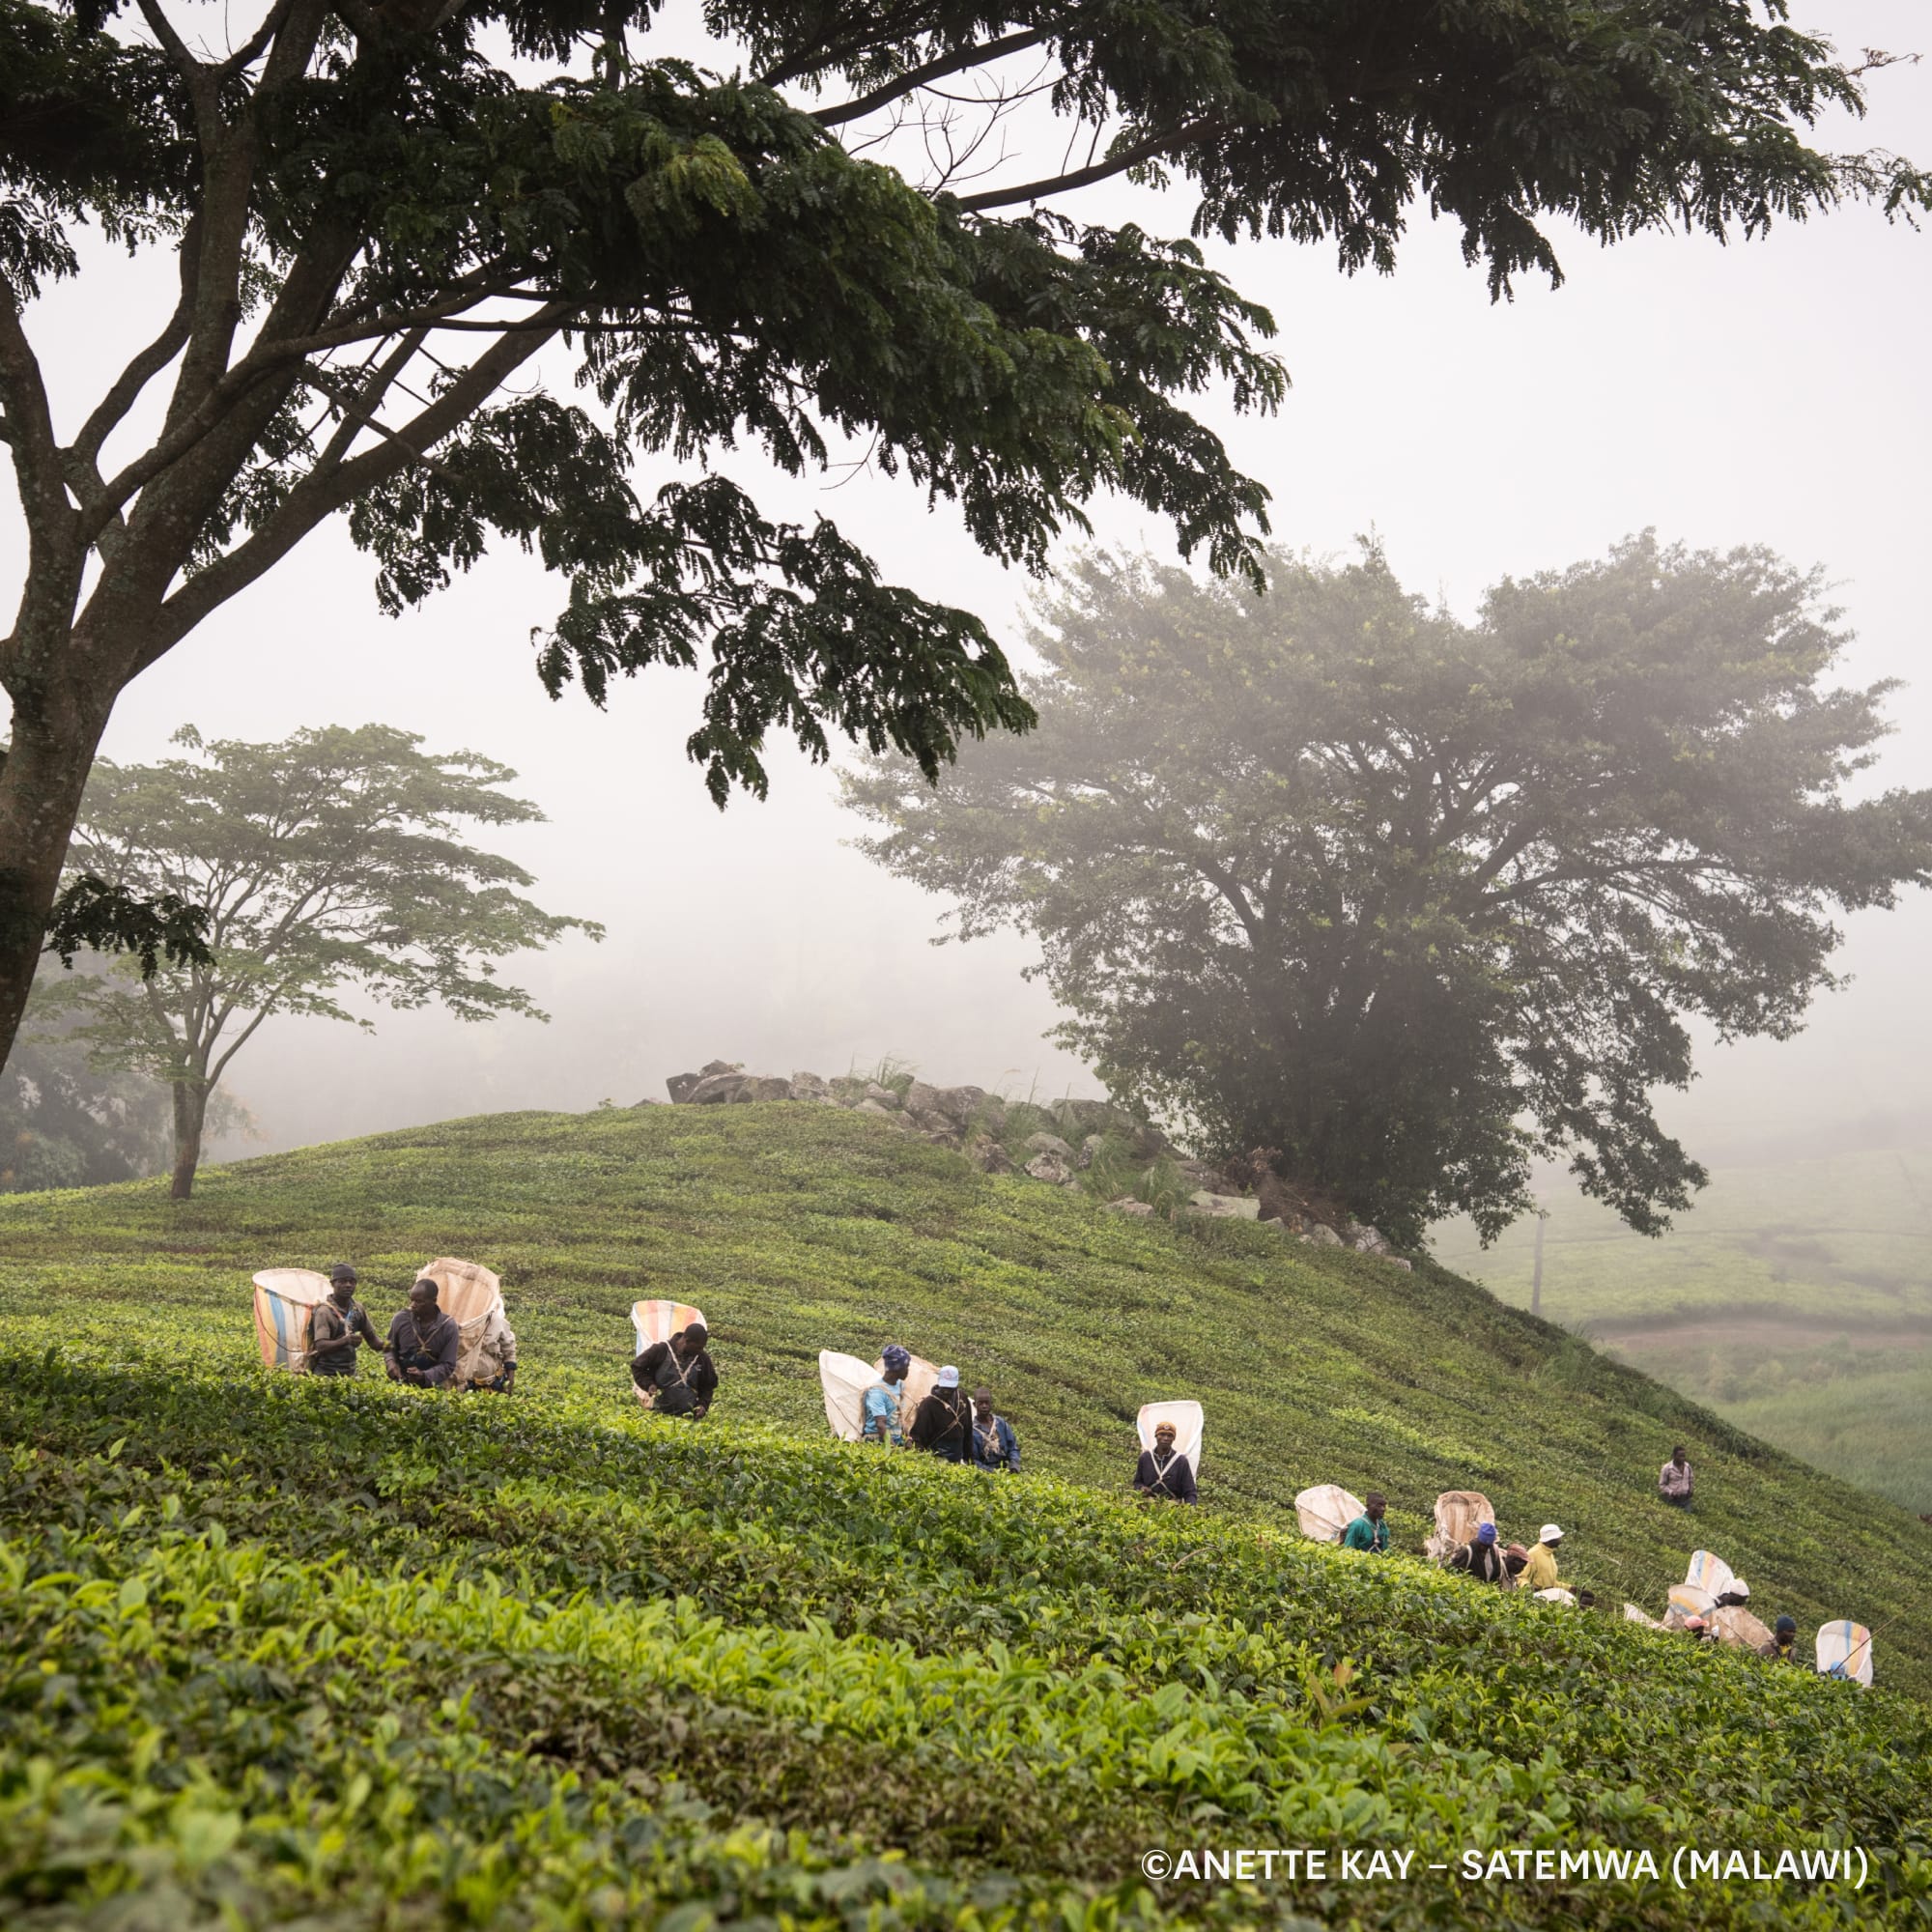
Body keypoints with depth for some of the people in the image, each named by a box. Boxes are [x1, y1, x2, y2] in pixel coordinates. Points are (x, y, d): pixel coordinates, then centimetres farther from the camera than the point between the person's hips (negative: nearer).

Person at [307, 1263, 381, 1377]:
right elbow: (321, 1346, -22)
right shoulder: (324, 1311, -12)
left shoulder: (357, 1309, 7)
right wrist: (346, 1341, -38)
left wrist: (385, 1346, -8)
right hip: (327, 1373, -5)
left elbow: (371, 1338, 14)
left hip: (350, 1372, 5)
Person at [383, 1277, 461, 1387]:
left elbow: (447, 1365, -6)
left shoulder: (448, 1327, -6)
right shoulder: (401, 1319, -1)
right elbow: (389, 1348, 14)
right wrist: (391, 1363, -7)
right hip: (399, 1384, 1)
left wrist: (425, 1376, -22)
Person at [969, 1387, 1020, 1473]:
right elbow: (972, 1460, -5)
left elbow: (1013, 1447, 10)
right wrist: (991, 1472, -16)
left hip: (1005, 1470, 3)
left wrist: (1014, 1465, -7)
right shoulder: (972, 1429, -4)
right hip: (985, 1473, -3)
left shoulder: (1001, 1423, 6)